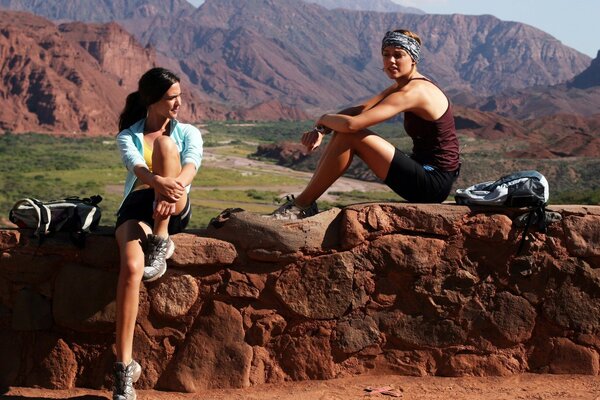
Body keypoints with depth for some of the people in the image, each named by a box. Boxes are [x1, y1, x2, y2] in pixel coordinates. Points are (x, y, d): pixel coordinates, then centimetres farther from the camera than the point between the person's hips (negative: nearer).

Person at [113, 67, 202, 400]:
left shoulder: (187, 133, 13)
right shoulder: (129, 136, 9)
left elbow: (191, 165, -10)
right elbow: (135, 165, -15)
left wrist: (173, 188, -36)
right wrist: (157, 182, -40)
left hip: (175, 210, 1)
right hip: (136, 208, -1)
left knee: (165, 143, -23)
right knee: (131, 267, -34)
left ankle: (161, 241, -26)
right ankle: (124, 366, -33)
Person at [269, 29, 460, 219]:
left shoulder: (413, 92, -20)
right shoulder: (402, 86, 11)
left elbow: (351, 123, -27)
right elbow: (359, 110, 10)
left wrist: (324, 119, -6)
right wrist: (321, 130, -7)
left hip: (434, 183, -10)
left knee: (349, 135, -16)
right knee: (343, 133, 5)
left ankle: (302, 205, -7)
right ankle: (305, 201, 6)